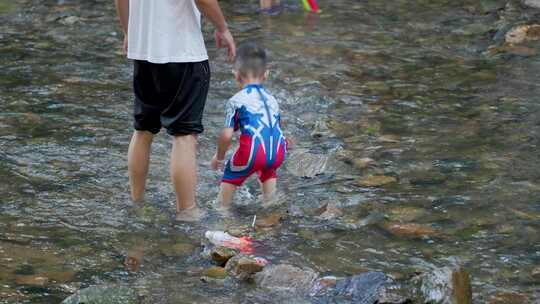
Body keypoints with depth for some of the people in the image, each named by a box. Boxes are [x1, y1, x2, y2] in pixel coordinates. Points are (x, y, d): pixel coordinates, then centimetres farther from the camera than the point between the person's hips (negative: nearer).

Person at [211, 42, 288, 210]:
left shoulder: (236, 101, 6)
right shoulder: (272, 99, 24)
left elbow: (227, 135, 2)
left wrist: (219, 157, 18)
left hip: (253, 151, -5)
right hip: (278, 152, 5)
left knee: (231, 174, 20)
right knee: (268, 171, 36)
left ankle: (223, 208, 22)